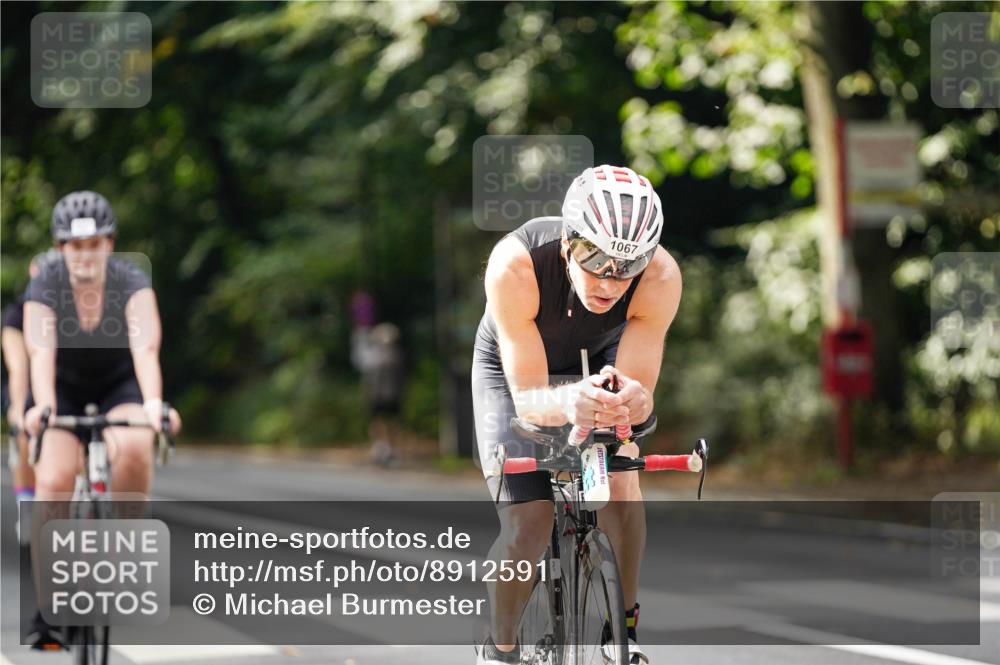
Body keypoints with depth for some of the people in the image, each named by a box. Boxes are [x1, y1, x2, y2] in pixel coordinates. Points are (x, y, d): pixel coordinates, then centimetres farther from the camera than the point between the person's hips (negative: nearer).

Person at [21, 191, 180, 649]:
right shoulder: (44, 288, -20)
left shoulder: (132, 283, -22)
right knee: (53, 480, -21)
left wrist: (154, 403, -53)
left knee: (134, 448, -33)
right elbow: (41, 354, -34)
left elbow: (145, 349, -35)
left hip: (119, 387, 0)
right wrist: (42, 407, -53)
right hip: (64, 390, 0)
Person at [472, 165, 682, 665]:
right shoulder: (515, 265, -41)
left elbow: (638, 387, -33)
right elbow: (527, 397, -39)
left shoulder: (660, 277, -36)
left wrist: (633, 401, -58)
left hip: (601, 364, 2)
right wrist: (567, 404, -62)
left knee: (620, 480, -23)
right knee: (526, 530, -14)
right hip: (515, 368, -2)